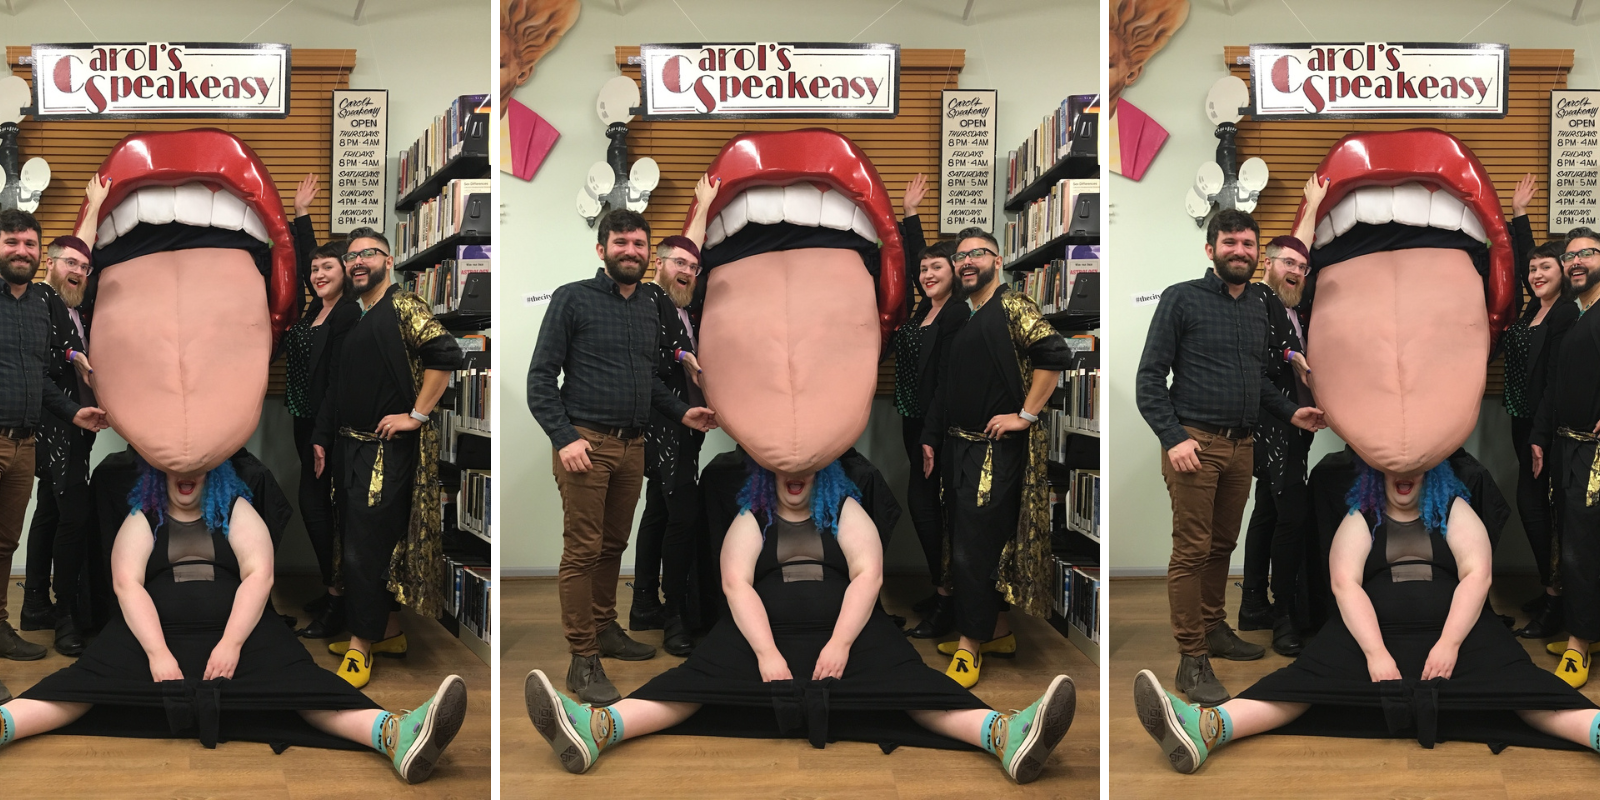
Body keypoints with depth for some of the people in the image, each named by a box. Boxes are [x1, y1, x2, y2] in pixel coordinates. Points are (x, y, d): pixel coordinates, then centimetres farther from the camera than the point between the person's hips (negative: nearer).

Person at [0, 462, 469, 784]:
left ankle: (395, 735, -56)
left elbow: (259, 576, -1)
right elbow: (127, 584, -2)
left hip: (235, 631, -1)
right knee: (91, 680, -28)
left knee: (296, 680, -28)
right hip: (153, 634, 2)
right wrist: (158, 653, -20)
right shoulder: (143, 519, 13)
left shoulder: (235, 511, 13)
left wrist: (231, 643, -18)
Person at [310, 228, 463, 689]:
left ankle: (360, 645, 1)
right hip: (353, 446, 8)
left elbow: (445, 354, -22)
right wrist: (321, 439, 17)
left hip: (388, 450, -8)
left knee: (364, 548, -7)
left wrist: (416, 416, -20)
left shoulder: (402, 306, -10)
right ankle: (389, 632, 25)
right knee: (379, 543, 14)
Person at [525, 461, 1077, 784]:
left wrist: (840, 644, -18)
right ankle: (595, 729, -53)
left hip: (844, 633, 0)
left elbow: (867, 574, 0)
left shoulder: (845, 512, 15)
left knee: (900, 674, -27)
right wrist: (767, 654, -19)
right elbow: (736, 584, -1)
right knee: (703, 675, -26)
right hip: (763, 635, 0)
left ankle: (1005, 735, -55)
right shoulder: (752, 520, 15)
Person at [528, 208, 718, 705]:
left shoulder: (650, 307, 15)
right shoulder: (573, 299, -3)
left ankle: (604, 629, 28)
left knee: (614, 545, 14)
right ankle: (583, 660, -3)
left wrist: (681, 413, 10)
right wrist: (564, 438, -17)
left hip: (633, 447, 6)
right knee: (583, 550, -5)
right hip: (586, 444, -6)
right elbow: (541, 377, -7)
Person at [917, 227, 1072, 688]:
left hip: (996, 449, -8)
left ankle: (970, 645, 2)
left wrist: (1025, 416, -18)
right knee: (981, 544, 13)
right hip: (958, 447, 8)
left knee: (973, 549, -8)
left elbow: (1054, 354, -20)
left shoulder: (1012, 306, -8)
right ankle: (998, 631, 26)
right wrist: (931, 440, 16)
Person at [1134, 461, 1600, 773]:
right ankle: (1204, 729, -52)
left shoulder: (1454, 511, 13)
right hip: (1372, 634, -2)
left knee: (1512, 683, -27)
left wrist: (1450, 643, -17)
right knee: (1313, 677, -26)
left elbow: (1476, 574, -1)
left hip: (1455, 632, 2)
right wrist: (1375, 653, -19)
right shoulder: (1361, 520, 12)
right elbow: (1346, 583, -2)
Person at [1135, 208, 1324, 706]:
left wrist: (1290, 413, 10)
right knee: (1192, 550, -6)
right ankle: (1192, 660, -3)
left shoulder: (1262, 306, 14)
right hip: (1195, 444, -6)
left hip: (1241, 447, 6)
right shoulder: (1182, 299, -4)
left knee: (1223, 545, 13)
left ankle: (1214, 628, 29)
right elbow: (1149, 379, -7)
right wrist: (1173, 438, -17)